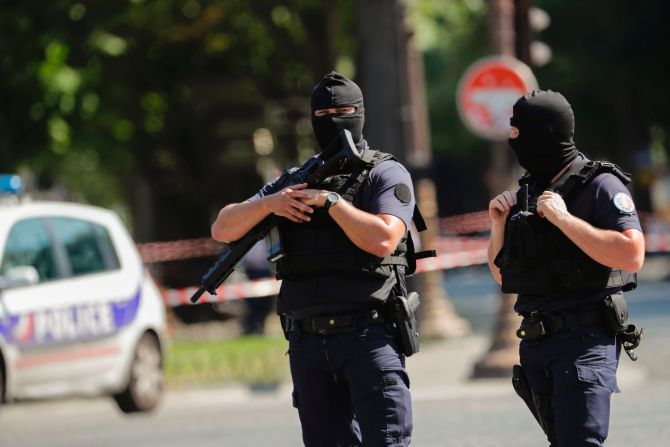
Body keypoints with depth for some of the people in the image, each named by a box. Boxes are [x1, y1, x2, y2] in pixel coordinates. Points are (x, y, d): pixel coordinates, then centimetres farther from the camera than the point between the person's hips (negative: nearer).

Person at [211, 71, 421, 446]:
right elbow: (223, 229, 12)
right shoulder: (297, 181, 18)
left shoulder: (387, 175, 3)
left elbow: (382, 240, -14)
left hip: (369, 335, -5)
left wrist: (330, 200, -10)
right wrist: (268, 204, -7)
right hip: (308, 342, 5)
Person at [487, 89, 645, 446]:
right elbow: (502, 275, 22)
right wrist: (498, 226, 3)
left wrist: (564, 219, -19)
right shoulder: (526, 193, 13)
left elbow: (631, 255, -21)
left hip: (585, 338, -8)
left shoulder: (600, 186, -7)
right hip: (536, 341, 8)